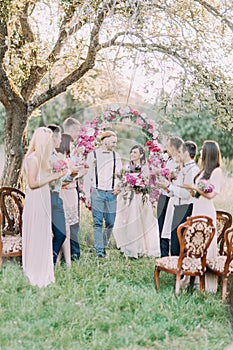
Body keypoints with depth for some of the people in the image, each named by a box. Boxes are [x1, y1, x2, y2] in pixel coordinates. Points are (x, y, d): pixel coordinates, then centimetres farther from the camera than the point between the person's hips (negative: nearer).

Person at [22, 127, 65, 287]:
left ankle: (42, 272, 26)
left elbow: (43, 178, 10)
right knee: (37, 237, 0)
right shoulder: (33, 158, -15)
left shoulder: (41, 158, 11)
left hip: (43, 200, 9)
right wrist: (53, 177, -15)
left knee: (44, 236, 15)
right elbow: (32, 183, -18)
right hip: (36, 201, -9)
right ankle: (37, 275, 11)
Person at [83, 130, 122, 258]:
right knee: (98, 223, -3)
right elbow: (87, 176, 3)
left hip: (112, 193, 3)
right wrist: (87, 195, -1)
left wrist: (119, 187, -1)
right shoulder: (93, 155, 2)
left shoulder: (116, 156, 11)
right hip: (97, 192, -3)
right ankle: (99, 251, 2)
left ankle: (103, 246, 22)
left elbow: (120, 174, 18)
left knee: (111, 222, 3)